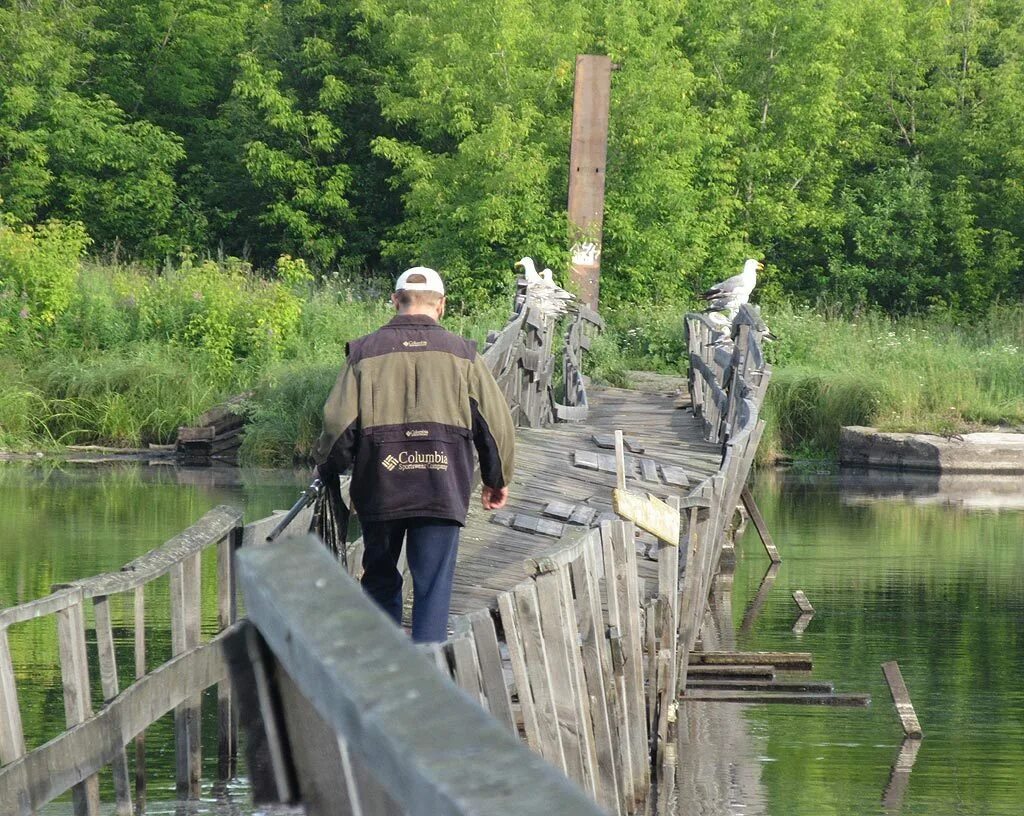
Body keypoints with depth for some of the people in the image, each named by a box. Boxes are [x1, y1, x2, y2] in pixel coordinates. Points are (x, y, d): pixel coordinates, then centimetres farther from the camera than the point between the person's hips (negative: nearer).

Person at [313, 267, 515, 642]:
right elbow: (496, 423, 5)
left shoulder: (365, 352, 3)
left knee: (381, 580, 17)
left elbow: (338, 422, -1)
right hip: (443, 490, -1)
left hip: (380, 488, 1)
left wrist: (327, 470, 17)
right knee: (434, 587, 0)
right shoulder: (462, 354, 4)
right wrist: (497, 479, 19)